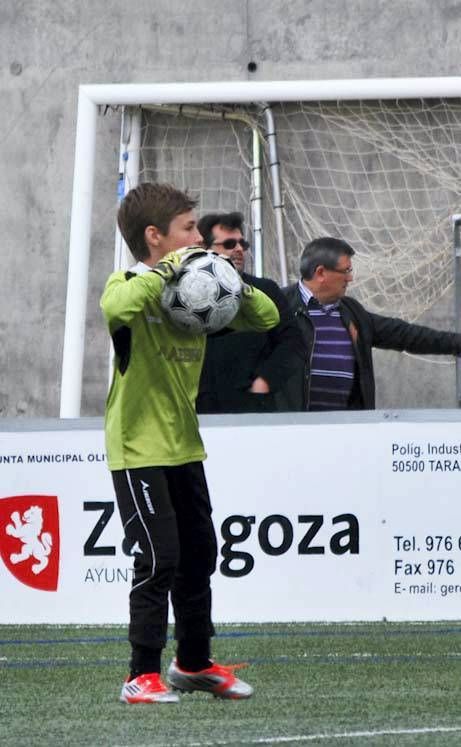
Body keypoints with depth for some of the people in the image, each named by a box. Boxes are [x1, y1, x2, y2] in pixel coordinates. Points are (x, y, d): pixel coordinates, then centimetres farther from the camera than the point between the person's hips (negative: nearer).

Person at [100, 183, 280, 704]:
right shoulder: (130, 284, -12)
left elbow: (266, 318, 9)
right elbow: (117, 309, -38)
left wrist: (236, 289, -10)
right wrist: (168, 270, -30)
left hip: (184, 445, 8)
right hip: (138, 448, -8)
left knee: (198, 554, 15)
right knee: (158, 559, -12)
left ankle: (194, 663, 30)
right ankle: (143, 676, -5)